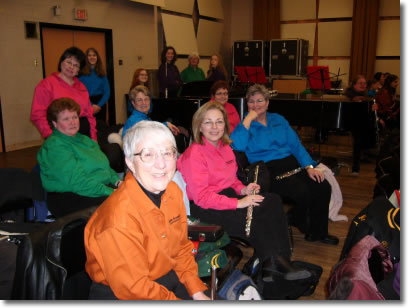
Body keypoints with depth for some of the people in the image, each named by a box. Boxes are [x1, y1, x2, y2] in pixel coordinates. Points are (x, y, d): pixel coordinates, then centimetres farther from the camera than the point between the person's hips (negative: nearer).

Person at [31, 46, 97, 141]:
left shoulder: (81, 86, 18)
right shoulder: (46, 84, 1)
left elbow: (89, 113, 18)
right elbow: (38, 115, -7)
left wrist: (93, 137, 9)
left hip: (85, 134, 5)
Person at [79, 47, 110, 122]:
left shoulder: (102, 73, 9)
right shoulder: (82, 72, -2)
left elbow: (107, 92, 5)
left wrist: (99, 105, -8)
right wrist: (91, 105, -14)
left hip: (100, 103, 3)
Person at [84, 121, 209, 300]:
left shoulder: (173, 191, -3)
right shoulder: (119, 217, -29)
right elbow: (132, 288, -22)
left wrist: (197, 293, -1)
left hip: (168, 280, 7)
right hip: (121, 297, -7)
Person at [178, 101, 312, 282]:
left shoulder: (225, 147, 10)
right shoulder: (194, 154, -17)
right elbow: (201, 196, -22)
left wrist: (243, 189, -2)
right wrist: (238, 202, -25)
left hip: (226, 195, 8)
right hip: (203, 208, -8)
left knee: (273, 201, -13)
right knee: (255, 217, -26)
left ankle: (279, 261, -17)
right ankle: (271, 263, -8)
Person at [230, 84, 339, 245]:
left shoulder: (278, 119, 19)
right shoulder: (245, 125, 4)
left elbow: (296, 144, 13)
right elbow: (237, 146, -19)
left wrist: (309, 166, -1)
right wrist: (248, 118, -15)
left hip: (291, 163, 6)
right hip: (268, 170, -5)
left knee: (323, 187, -15)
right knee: (303, 191, -27)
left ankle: (319, 232, 7)